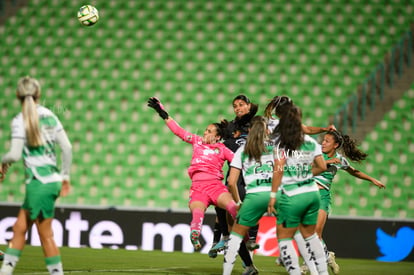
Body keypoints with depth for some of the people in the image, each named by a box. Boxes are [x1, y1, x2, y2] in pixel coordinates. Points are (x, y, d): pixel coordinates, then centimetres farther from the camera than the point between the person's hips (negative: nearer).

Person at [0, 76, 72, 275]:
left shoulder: (20, 121, -10)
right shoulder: (49, 116, 7)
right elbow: (67, 148, 5)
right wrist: (65, 175, 15)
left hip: (39, 184, -7)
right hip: (53, 180, 7)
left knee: (45, 234, 1)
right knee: (19, 227, 12)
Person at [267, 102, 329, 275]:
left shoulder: (280, 141, -8)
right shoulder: (310, 141, 8)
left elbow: (278, 169, -14)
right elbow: (322, 166, 7)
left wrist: (273, 195, -12)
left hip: (291, 196, -6)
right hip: (312, 193, 6)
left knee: (284, 238, 4)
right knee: (310, 235, 21)